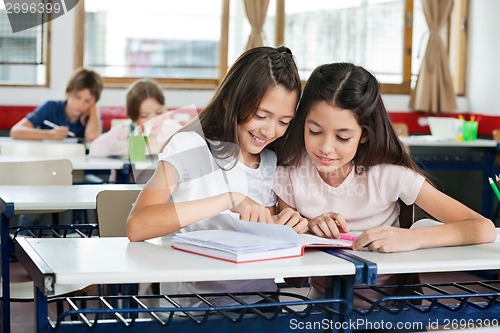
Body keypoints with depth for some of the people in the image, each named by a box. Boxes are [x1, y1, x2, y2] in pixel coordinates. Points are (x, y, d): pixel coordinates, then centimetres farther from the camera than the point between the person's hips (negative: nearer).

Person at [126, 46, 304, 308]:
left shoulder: (272, 163, 13)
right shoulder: (189, 146, -5)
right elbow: (137, 227, -20)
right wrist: (230, 199, -24)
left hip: (256, 298, 4)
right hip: (190, 300, -4)